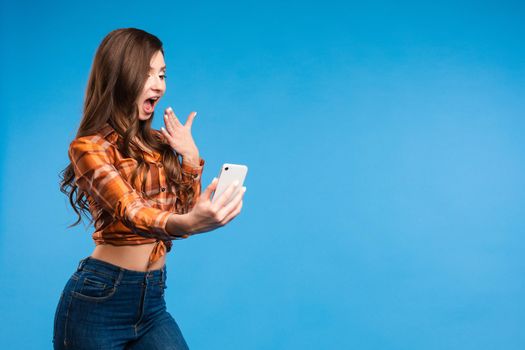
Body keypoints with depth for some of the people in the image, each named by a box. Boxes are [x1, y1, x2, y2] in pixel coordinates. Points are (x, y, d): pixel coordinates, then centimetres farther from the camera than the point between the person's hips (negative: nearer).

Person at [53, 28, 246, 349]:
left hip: (153, 300, 5)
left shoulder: (158, 143, 9)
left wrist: (191, 157, -3)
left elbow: (185, 212, 9)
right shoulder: (89, 147, -11)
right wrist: (186, 223, -46)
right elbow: (130, 212, -27)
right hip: (99, 298, -5)